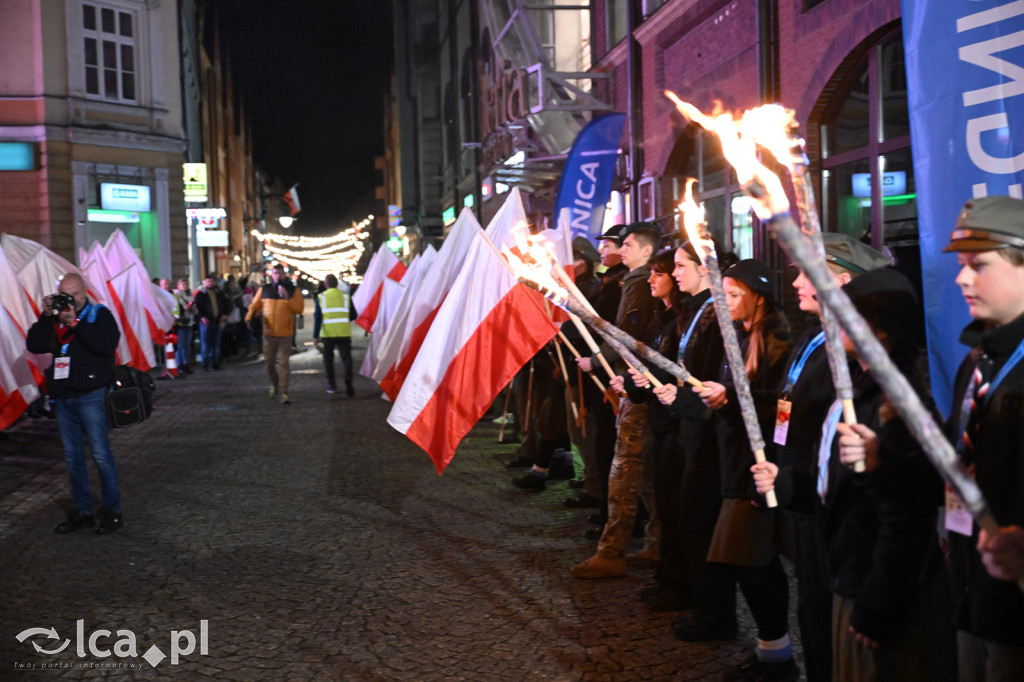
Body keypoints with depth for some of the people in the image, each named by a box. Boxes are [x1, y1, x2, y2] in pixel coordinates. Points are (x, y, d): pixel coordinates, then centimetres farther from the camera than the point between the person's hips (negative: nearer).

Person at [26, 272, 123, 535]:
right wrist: (46, 317, -9)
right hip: (63, 396, 6)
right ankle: (82, 511, 19)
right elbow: (34, 345, 1)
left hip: (91, 395, -6)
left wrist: (75, 324, -22)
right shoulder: (55, 318, 12)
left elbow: (108, 345, -19)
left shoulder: (99, 314, -2)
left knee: (101, 454, -4)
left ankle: (112, 511, 5)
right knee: (73, 456, 10)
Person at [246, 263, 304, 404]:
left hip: (285, 334, -2)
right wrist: (249, 317, -11)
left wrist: (287, 297, -18)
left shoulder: (293, 291, 1)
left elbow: (299, 309, -9)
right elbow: (255, 305, 7)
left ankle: (283, 393, -2)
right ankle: (274, 384, 35)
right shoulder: (264, 289, 6)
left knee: (283, 363, -5)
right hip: (269, 333, 2)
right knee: (269, 362, 9)